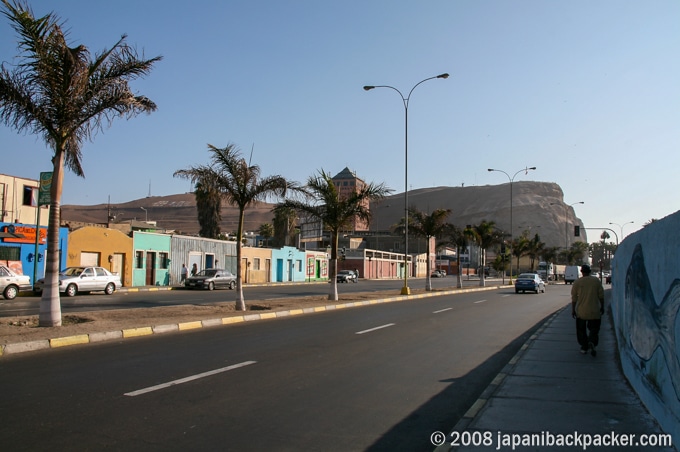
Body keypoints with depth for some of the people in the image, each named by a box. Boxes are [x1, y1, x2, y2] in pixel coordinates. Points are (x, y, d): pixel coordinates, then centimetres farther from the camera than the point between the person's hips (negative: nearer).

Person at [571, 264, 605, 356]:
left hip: (581, 311, 0)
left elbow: (574, 298, -2)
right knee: (594, 329, 10)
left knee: (581, 330, 13)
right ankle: (592, 342, -15)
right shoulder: (596, 281, -1)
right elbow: (601, 296, 1)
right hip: (594, 311, 0)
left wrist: (573, 310, 4)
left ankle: (584, 347, 13)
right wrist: (602, 307, 12)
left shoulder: (577, 282, -3)